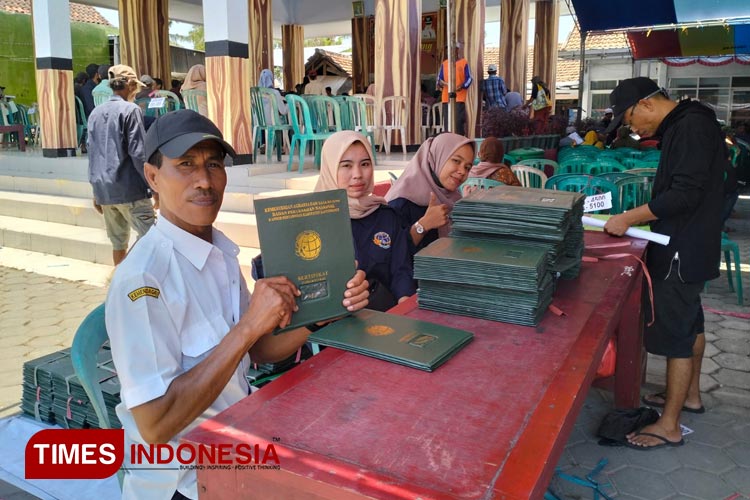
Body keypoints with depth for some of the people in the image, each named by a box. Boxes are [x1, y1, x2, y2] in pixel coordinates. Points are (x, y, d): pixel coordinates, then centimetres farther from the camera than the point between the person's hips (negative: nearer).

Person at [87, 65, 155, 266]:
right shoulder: (130, 110, -6)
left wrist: (96, 190, 22)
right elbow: (138, 153, -12)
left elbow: (92, 154, 17)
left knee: (118, 242, 13)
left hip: (103, 190, 7)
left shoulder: (96, 112, 14)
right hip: (129, 189, -7)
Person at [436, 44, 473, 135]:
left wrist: (462, 86, -17)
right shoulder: (444, 63, 15)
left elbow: (469, 78, 0)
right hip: (446, 99, 4)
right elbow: (439, 78, 17)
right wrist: (440, 83, -7)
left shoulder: (464, 62, 3)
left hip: (459, 98, -4)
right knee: (447, 123, 2)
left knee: (459, 123, -9)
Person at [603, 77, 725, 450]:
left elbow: (685, 194, -25)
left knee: (675, 332, -4)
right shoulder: (683, 126, 12)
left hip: (684, 252, -10)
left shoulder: (692, 126, -18)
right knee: (689, 322, 21)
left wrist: (629, 218, -21)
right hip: (689, 247, 10)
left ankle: (669, 426, 8)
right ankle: (689, 395, 39)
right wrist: (637, 216, 9)